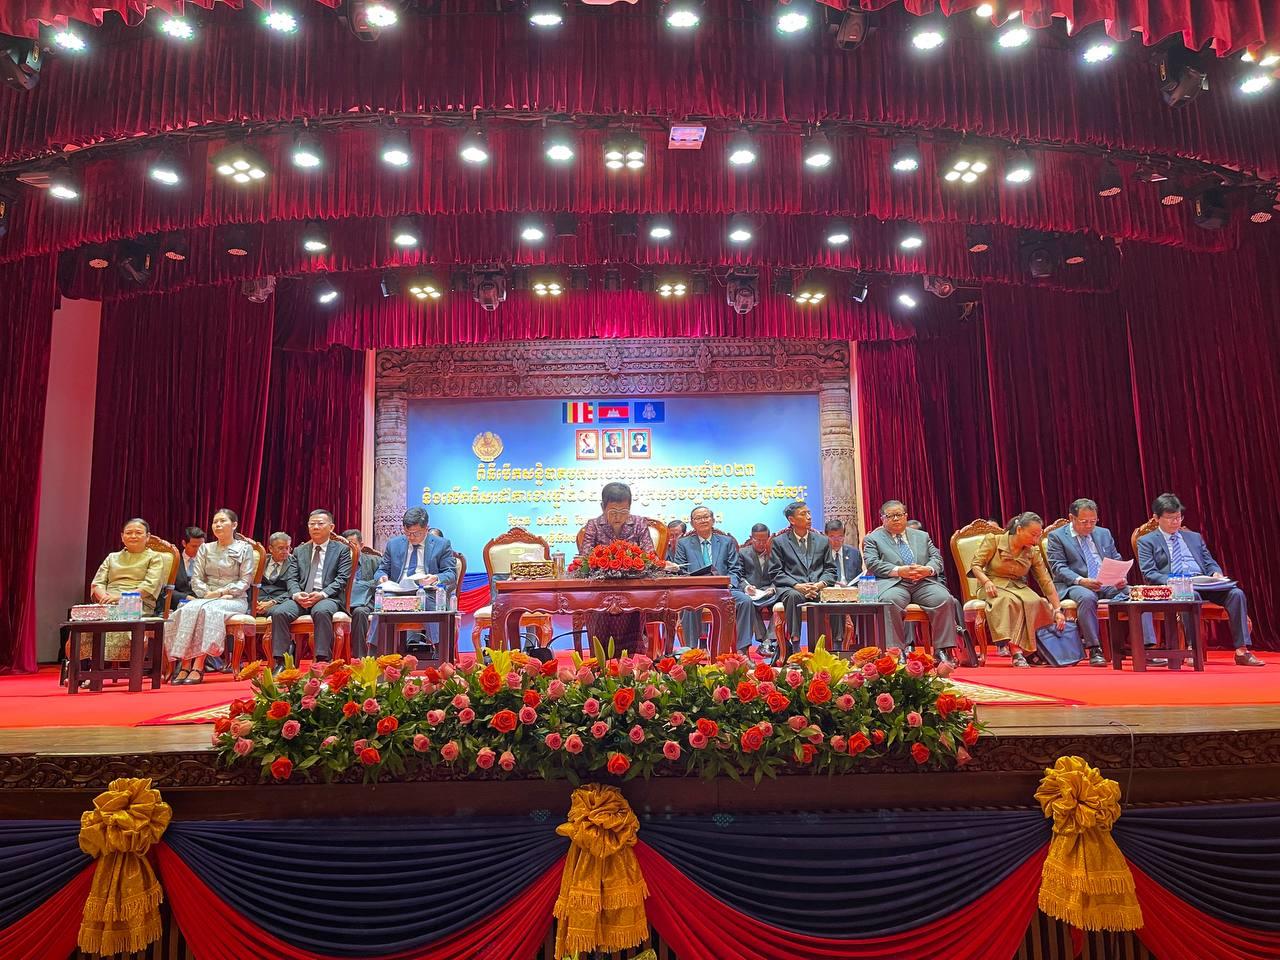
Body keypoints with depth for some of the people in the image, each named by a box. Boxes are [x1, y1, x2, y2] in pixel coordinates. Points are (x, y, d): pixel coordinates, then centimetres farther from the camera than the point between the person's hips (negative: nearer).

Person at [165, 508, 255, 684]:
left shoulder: (244, 549, 6)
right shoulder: (205, 549, 17)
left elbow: (245, 581, -2)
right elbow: (196, 579, 10)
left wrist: (221, 592, -13)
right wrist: (208, 593, -8)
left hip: (235, 599, -3)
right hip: (206, 598, 3)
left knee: (209, 610, -35)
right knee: (188, 610, -30)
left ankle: (199, 666, -39)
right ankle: (184, 665, -35)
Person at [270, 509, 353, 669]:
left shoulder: (341, 550, 11)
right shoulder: (299, 551, 22)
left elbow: (342, 579, 0)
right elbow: (292, 579, 13)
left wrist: (322, 594, -17)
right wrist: (296, 594, -11)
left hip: (328, 597, -4)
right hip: (301, 597, 4)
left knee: (322, 611, -38)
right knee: (278, 612, -26)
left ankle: (322, 660, -34)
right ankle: (281, 662, -21)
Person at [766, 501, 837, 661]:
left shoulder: (822, 540, 20)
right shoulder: (779, 542, 10)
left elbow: (830, 569, 15)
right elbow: (775, 573, 2)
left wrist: (821, 584, -8)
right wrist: (797, 585, -13)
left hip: (818, 588, 2)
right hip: (791, 588, -2)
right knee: (793, 596, -39)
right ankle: (794, 647, -37)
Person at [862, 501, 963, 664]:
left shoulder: (922, 536, 26)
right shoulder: (872, 539, 14)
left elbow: (936, 558, 17)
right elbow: (872, 564, -1)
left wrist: (928, 569, -8)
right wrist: (898, 571, -15)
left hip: (924, 582, 3)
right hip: (893, 583, -3)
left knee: (945, 599, -27)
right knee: (890, 601, -37)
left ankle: (942, 650, -19)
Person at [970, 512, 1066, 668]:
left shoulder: (1033, 552, 3)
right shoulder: (993, 541, -7)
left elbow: (1046, 581, 1)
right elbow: (976, 565, -5)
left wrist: (1058, 610, -4)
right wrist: (986, 581, -25)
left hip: (1018, 586, 3)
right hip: (994, 585, -3)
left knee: (1035, 601, -32)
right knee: (1010, 600, -38)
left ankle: (1017, 648, -32)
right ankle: (1016, 650, -41)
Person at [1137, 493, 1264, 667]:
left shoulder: (1194, 537, 26)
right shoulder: (1146, 541, 9)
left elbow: (1209, 562, 22)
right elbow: (1149, 574, -2)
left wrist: (1216, 573, -2)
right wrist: (1171, 581, -19)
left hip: (1204, 583, 5)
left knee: (1236, 593, -22)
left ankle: (1241, 651, -22)